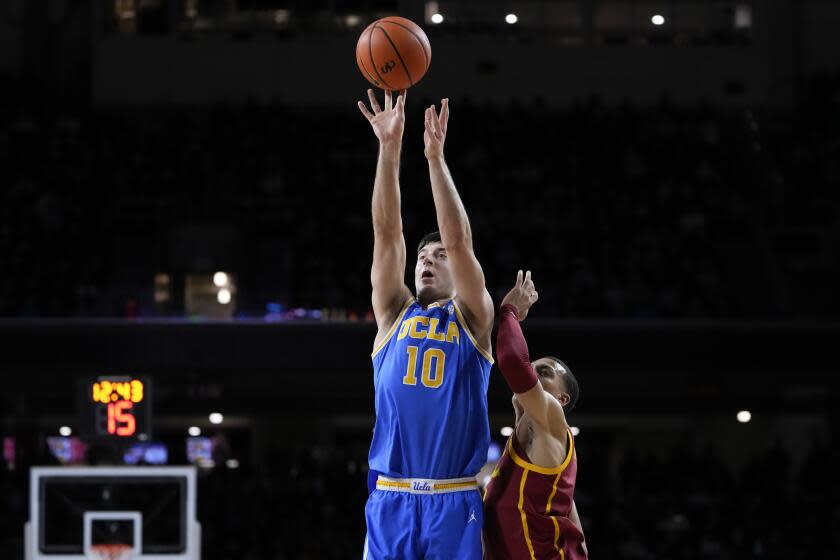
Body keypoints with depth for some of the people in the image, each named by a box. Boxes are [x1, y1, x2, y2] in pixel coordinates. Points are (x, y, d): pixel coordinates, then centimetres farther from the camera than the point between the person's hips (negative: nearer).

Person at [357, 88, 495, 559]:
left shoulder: (472, 319, 8)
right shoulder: (394, 314, 14)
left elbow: (460, 241, -4)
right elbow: (387, 231, 5)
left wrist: (436, 157, -11)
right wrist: (390, 148, -4)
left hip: (455, 503, -2)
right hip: (391, 501, 2)